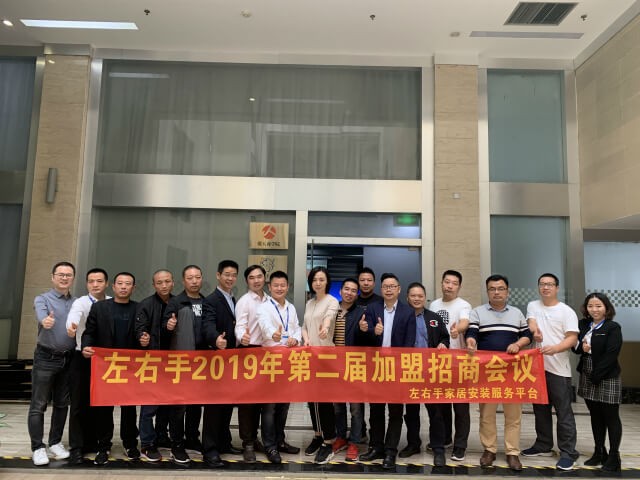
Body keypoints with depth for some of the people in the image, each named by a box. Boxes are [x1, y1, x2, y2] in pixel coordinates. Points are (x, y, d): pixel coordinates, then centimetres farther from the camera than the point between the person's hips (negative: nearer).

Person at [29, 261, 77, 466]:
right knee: (38, 405, 0)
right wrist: (45, 320, -50)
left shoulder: (77, 303, 8)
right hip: (46, 357, -4)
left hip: (69, 359, 4)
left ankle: (55, 443, 24)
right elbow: (41, 314, -28)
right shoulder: (42, 299, -5)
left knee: (62, 404, 12)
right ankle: (38, 448, 10)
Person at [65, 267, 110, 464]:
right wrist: (71, 325, -55)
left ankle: (91, 442, 27)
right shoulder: (81, 302, -10)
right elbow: (74, 314, -33)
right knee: (79, 403, 1)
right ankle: (76, 448, 9)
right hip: (83, 358, -3)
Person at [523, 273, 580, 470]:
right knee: (540, 409, 15)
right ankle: (543, 445, 27)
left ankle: (568, 452, 6)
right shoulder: (533, 306, 10)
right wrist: (535, 330, -29)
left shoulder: (566, 311, -4)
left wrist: (555, 348, -28)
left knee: (563, 412, -2)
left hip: (558, 368, -5)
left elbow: (572, 338, -10)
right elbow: (531, 323, -5)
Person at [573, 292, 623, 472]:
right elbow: (574, 345, 10)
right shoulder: (583, 324, 8)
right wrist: (581, 347, -13)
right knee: (596, 416, 15)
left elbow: (611, 355, -16)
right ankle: (599, 452, 27)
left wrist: (596, 376, -18)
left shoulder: (613, 328, -9)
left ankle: (614, 456, 15)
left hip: (607, 378, -6)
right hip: (587, 378, 6)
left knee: (611, 417, 4)